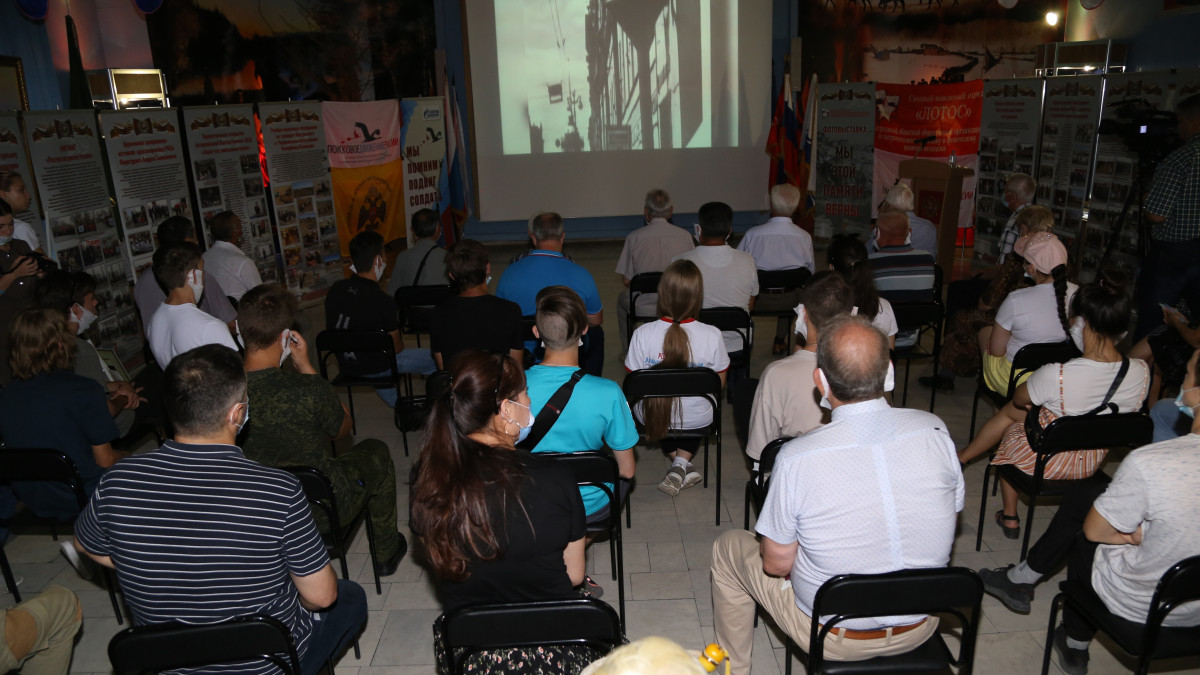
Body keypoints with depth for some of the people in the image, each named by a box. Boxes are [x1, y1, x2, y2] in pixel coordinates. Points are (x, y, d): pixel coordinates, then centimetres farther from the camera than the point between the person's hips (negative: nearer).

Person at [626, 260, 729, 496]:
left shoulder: (642, 333, -22)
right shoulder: (712, 335, -21)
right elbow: (719, 382, -6)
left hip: (653, 417, 0)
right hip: (697, 420, 0)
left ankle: (677, 462, 20)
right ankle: (683, 462, 18)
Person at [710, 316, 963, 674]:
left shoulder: (796, 459, -28)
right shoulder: (935, 430, -16)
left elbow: (777, 564, -16)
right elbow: (951, 519, 1)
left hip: (836, 638, -4)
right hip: (921, 627, 4)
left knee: (728, 547, 18)